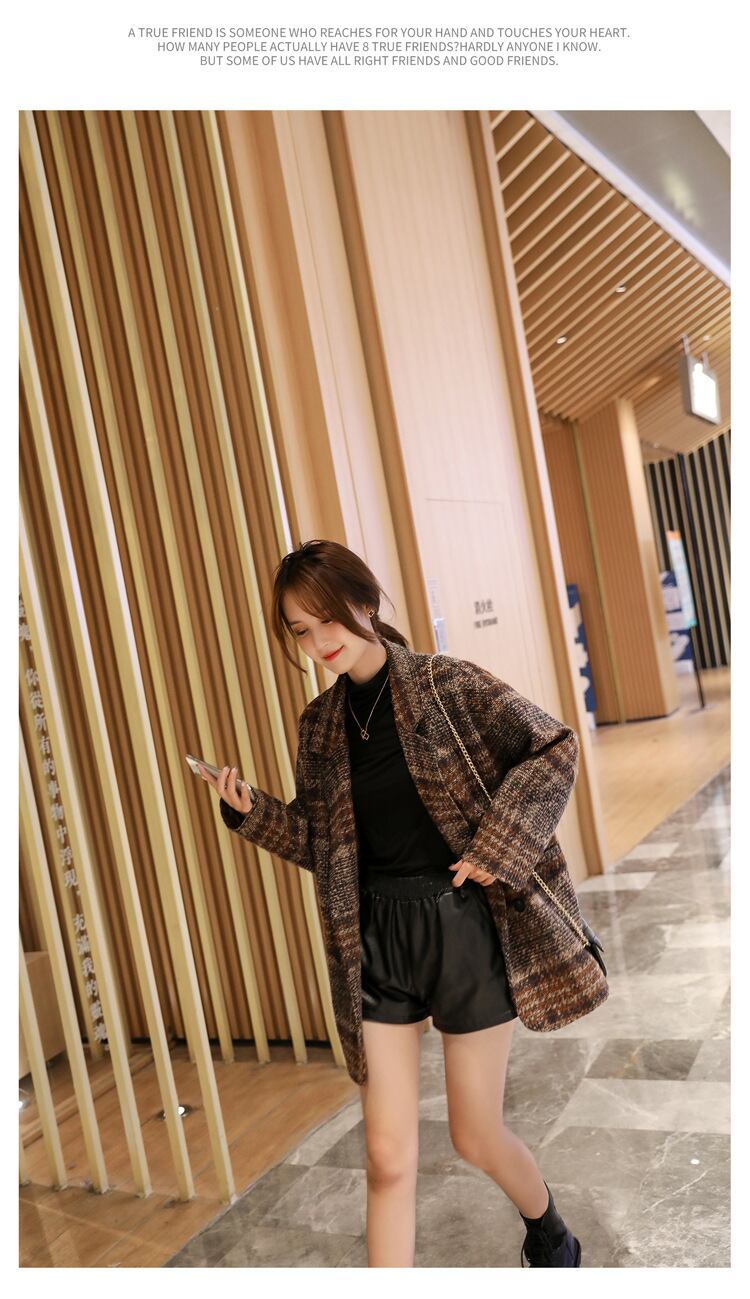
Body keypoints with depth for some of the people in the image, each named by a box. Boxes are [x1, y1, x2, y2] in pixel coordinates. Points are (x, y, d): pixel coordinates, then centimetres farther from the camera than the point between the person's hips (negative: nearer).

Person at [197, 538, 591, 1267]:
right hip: (376, 939, 3)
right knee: (388, 1156, 6)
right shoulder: (319, 725, 4)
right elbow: (319, 843, 9)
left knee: (475, 1138, 14)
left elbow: (556, 748, -6)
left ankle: (550, 1237, 48)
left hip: (464, 925, -3)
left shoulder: (444, 683, -10)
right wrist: (250, 812, -7)